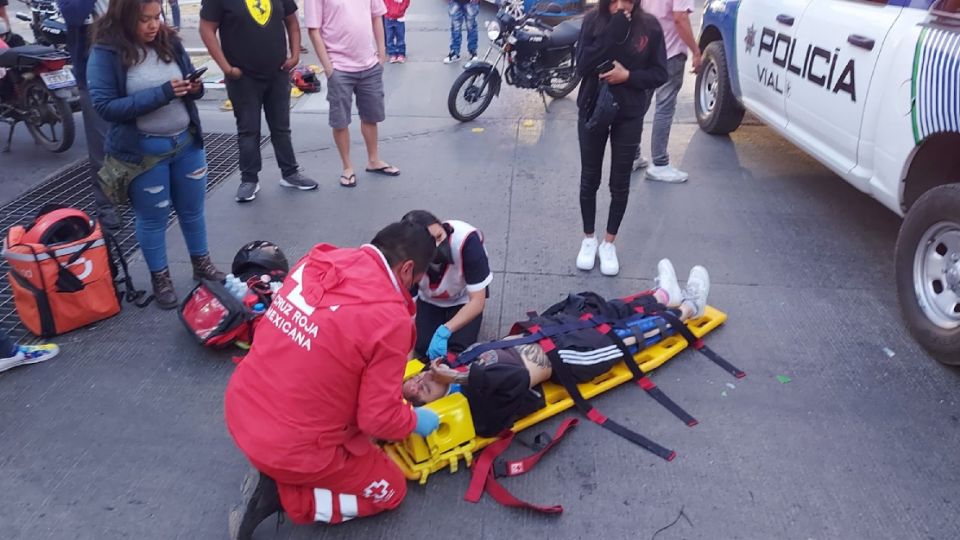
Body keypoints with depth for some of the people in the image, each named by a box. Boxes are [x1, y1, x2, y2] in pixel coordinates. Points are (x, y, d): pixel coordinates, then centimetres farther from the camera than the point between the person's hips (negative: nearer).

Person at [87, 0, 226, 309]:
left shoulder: (169, 41, 0)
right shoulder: (106, 52, -13)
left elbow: (188, 82, 13)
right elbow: (105, 107, -17)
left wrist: (194, 88, -13)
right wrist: (161, 94, -25)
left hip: (187, 141, 4)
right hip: (143, 151, -4)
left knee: (192, 210, 19)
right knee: (152, 218, 11)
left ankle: (202, 264, 37)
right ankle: (160, 278, 28)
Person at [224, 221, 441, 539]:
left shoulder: (319, 260, -5)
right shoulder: (390, 319, -24)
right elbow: (380, 419, -17)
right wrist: (416, 421, 4)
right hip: (293, 447, -7)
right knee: (391, 490, 16)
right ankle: (279, 494, 4)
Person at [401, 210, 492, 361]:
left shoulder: (466, 240, -40)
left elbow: (478, 301, -32)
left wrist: (444, 331, -44)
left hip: (464, 299, -2)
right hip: (429, 300, 2)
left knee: (457, 350, -18)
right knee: (422, 348, -14)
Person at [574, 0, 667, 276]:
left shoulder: (650, 26, -8)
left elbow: (660, 73, -4)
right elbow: (582, 66, -17)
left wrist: (628, 75, -20)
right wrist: (611, 34, -25)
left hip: (629, 116, 0)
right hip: (592, 111, 0)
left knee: (620, 183, 9)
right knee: (589, 179, 11)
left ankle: (609, 243, 25)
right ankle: (588, 238, 29)